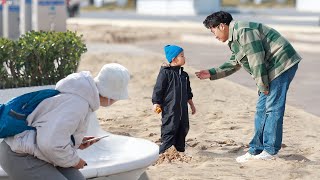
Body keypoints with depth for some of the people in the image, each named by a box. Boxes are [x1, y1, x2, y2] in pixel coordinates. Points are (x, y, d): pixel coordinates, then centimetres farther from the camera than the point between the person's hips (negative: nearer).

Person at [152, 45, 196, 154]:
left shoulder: (184, 75, 13)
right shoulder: (165, 72, -9)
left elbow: (188, 92, 22)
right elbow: (158, 89, -9)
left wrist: (191, 104, 23)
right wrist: (156, 103, -12)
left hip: (182, 107, 7)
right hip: (169, 108, -7)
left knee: (183, 128, 10)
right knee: (170, 128, -9)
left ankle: (180, 149, 23)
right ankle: (163, 151, -4)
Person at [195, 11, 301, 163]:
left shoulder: (243, 31, -17)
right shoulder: (234, 40, 18)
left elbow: (257, 60, -20)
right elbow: (233, 64, 30)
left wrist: (262, 86, -14)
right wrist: (211, 73, 24)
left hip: (281, 64, -11)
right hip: (271, 69, 11)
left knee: (273, 108, -9)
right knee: (262, 109, 10)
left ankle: (270, 151, -5)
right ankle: (255, 150, 13)